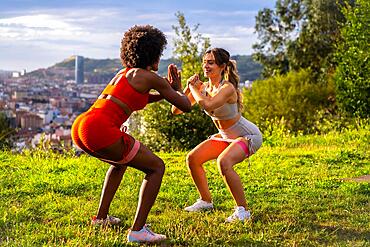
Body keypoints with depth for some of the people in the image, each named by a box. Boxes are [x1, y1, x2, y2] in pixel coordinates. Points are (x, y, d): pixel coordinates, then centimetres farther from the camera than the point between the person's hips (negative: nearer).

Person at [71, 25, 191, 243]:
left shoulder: (124, 73, 28)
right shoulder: (150, 77, 4)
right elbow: (186, 106, 10)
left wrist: (165, 92, 42)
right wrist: (177, 89, 30)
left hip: (80, 126, 9)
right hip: (101, 130, -9)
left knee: (121, 161, 36)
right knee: (157, 167, 6)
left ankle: (101, 217, 37)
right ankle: (138, 230, -2)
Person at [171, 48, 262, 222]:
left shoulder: (227, 88, -28)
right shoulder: (203, 87, -7)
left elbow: (208, 105, -47)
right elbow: (176, 110, -8)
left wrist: (193, 88, -29)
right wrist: (187, 89, -21)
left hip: (248, 136, -8)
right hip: (225, 136, 8)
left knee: (223, 162, -33)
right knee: (192, 159, 3)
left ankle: (242, 210, -18)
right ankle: (206, 201, 23)